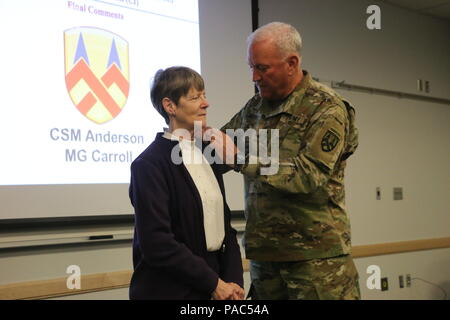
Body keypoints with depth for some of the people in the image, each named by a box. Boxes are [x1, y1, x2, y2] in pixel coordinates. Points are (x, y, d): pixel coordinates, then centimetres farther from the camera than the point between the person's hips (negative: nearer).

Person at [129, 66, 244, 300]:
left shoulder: (205, 155, 9)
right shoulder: (150, 164, -14)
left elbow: (224, 224, 10)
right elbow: (157, 244, -19)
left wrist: (233, 282, -3)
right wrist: (214, 283, -14)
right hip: (170, 291, -6)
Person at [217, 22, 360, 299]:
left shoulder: (326, 109, -8)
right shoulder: (255, 107, 10)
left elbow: (310, 176, -19)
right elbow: (224, 146, 19)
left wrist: (241, 158, -22)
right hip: (264, 254, 6)